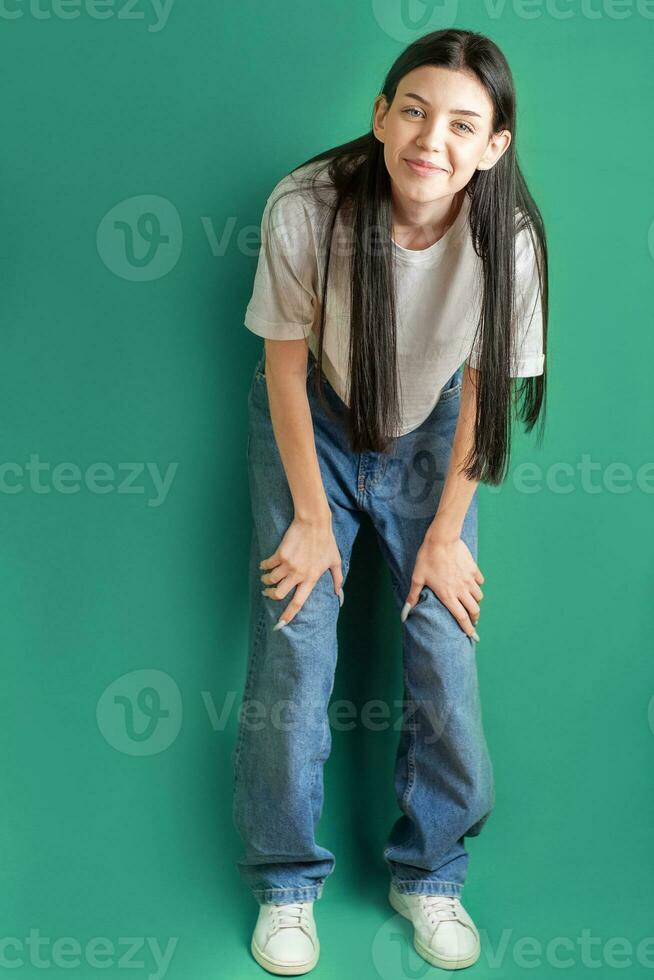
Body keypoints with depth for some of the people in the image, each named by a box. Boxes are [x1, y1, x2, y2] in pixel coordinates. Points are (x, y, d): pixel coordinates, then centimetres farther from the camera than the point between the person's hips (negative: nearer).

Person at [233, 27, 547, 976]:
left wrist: (446, 532, -6)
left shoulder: (509, 239, -25)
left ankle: (428, 874, 20)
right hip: (314, 425, -1)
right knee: (295, 649, -6)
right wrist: (313, 519, -10)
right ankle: (286, 880, 16)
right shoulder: (306, 208, -28)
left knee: (447, 651, -5)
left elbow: (484, 390, -11)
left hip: (428, 432, 1)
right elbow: (285, 368, -15)